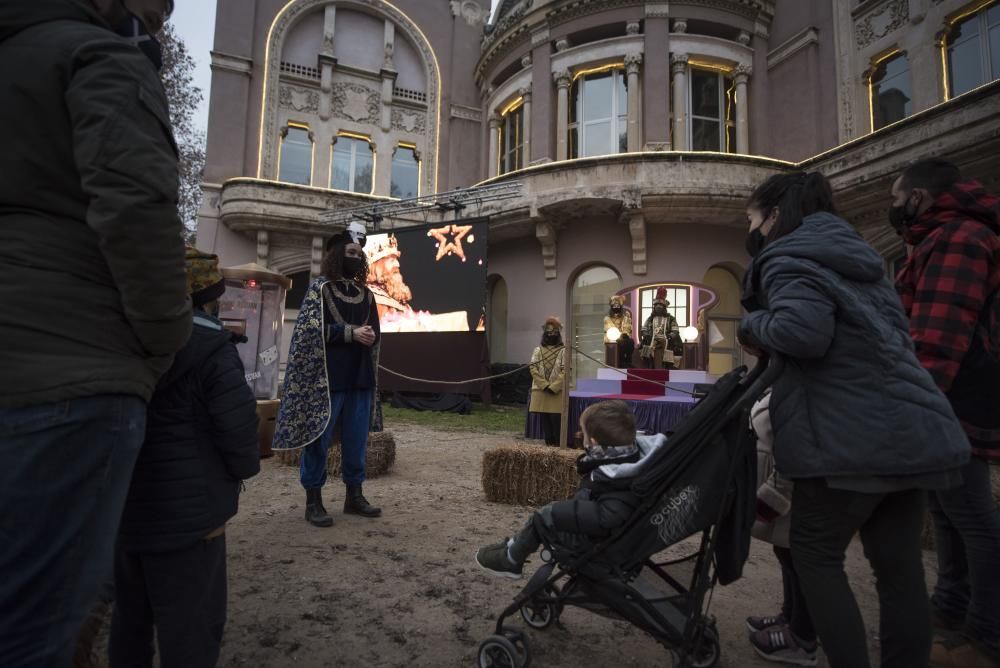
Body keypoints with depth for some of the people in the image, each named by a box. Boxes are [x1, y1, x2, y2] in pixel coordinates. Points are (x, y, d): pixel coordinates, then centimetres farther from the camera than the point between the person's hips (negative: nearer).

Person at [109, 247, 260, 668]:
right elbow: (238, 422, -22)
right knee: (191, 621, 5)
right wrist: (242, 470, -3)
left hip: (125, 503, 8)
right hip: (186, 508, -8)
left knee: (131, 614, 23)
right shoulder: (211, 348, -16)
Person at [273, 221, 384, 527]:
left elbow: (374, 332, 20)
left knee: (357, 439, 10)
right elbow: (311, 329, -10)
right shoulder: (320, 289, -1)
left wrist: (369, 336, -3)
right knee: (318, 438, 1)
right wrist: (351, 333, -16)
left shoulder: (365, 294, 14)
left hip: (360, 378, 5)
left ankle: (354, 495, 23)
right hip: (326, 377, -5)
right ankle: (313, 501, 13)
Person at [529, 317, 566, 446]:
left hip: (557, 392, -3)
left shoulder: (563, 351, 2)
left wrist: (553, 387, -14)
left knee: (556, 420, -6)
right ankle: (548, 443, 16)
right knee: (545, 421, 6)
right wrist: (545, 386, -11)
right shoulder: (537, 351, 9)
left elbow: (565, 372, -7)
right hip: (541, 391, 3)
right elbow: (533, 369, -1)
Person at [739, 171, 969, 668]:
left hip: (851, 437, -9)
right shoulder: (852, 254, 20)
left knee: (815, 556, 7)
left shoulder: (787, 257, -7)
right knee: (899, 567, 14)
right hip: (910, 429, 9)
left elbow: (803, 330, -26)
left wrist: (752, 326, -6)